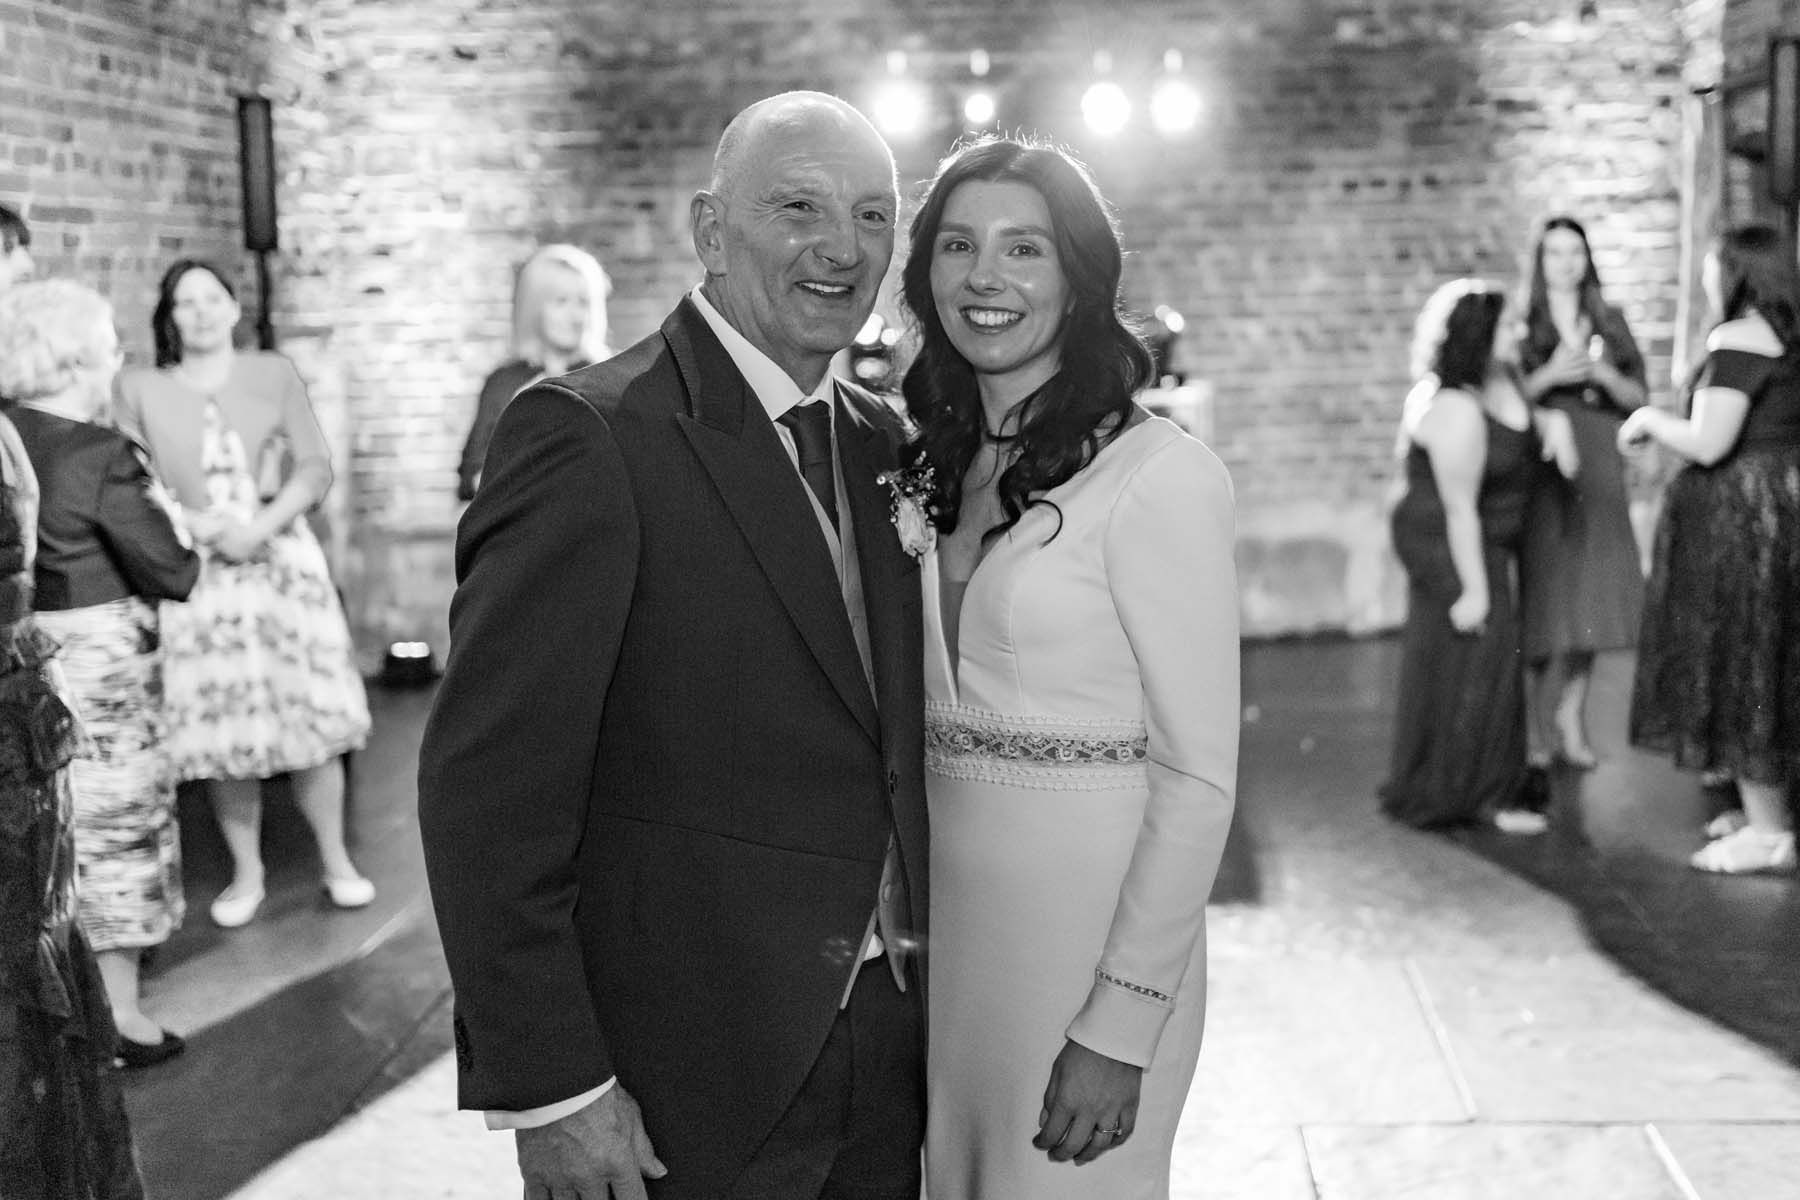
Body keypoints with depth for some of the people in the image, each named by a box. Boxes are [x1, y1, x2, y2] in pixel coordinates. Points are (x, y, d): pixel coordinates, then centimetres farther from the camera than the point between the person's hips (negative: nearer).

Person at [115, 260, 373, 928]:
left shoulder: (273, 375, 7)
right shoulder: (139, 391, 5)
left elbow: (316, 467, 1)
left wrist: (260, 527, -14)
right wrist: (207, 529, -14)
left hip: (284, 562, 0)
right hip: (196, 575, 0)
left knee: (312, 717, 0)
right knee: (224, 728, 2)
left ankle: (336, 861, 14)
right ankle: (246, 873, 16)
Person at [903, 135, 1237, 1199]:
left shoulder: (1162, 474, -14)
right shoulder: (937, 464, 7)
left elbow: (1198, 779, -15)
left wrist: (1121, 1025, -17)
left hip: (1093, 930, -6)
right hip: (946, 920, 6)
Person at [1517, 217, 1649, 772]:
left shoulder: (1610, 323, 12)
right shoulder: (1522, 325, 2)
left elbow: (1639, 398, 9)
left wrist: (1604, 375, -9)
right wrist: (1549, 376, -16)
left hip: (1599, 475, 4)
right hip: (1541, 473, -3)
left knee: (1591, 594, 2)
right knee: (1541, 594, -7)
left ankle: (1571, 715, 12)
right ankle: (1532, 726, 0)